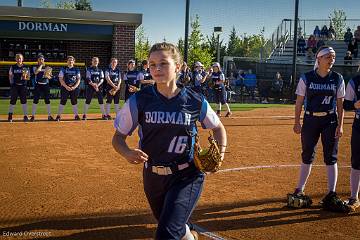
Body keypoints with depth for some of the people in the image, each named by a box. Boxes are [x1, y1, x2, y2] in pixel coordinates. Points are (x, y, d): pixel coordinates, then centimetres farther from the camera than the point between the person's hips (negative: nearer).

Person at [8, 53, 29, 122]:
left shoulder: (26, 67, 5)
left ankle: (25, 116, 5)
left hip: (23, 86, 0)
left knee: (23, 100, 0)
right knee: (13, 100, -1)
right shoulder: (13, 67, 6)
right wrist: (12, 84, -4)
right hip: (14, 86, 0)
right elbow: (10, 76, 8)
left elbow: (28, 77, 5)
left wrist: (25, 78, -17)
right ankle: (10, 116, 6)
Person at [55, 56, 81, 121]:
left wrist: (74, 87, -10)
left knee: (74, 101, 5)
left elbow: (78, 79, 6)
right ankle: (58, 116, -1)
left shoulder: (76, 69, 9)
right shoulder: (63, 69, 4)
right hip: (65, 87, -2)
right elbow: (61, 79, -2)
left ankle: (76, 115, 11)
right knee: (63, 101, -5)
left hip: (74, 88, 2)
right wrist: (66, 86, -15)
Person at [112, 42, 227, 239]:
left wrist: (220, 152, -7)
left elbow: (218, 127, 11)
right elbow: (118, 137, -2)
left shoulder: (196, 101, -7)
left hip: (187, 177, -2)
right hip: (153, 177, 3)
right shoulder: (138, 101, -8)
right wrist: (127, 153, -23)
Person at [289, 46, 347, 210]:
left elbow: (340, 104, 2)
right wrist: (297, 122, -3)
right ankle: (299, 190, 19)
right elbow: (299, 102, 1)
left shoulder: (337, 79, 1)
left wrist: (340, 125, -5)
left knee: (331, 158, 0)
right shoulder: (306, 78, -2)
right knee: (307, 156, 8)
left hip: (330, 121, 0)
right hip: (310, 120, 0)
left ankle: (331, 193, 6)